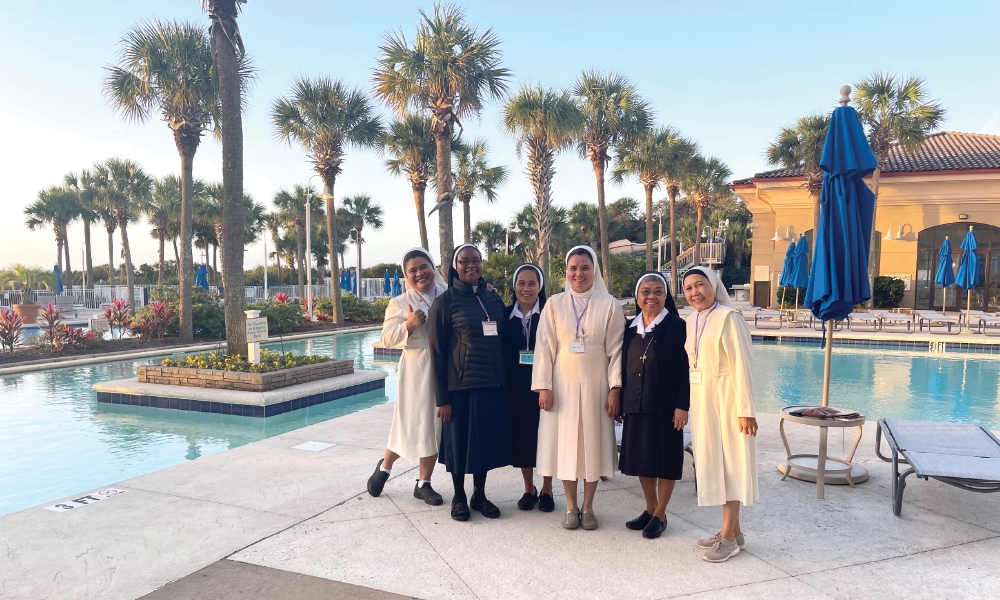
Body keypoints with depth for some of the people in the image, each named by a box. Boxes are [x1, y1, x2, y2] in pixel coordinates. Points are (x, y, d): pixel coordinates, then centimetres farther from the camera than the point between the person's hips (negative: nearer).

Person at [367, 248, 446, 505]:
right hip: (415, 372, -2)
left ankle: (423, 483, 27)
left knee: (435, 426, 11)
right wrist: (409, 325, -22)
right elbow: (386, 338, -7)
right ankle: (384, 467, 35)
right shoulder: (400, 303, -3)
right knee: (410, 426, 5)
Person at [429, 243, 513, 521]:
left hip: (493, 384, 4)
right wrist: (442, 397, -9)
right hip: (460, 386, -4)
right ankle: (459, 497, 25)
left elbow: (504, 341, 13)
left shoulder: (494, 299, 8)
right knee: (460, 440, 6)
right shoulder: (445, 302, -5)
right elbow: (437, 352, -6)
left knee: (487, 439, 11)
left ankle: (479, 495, 28)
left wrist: (505, 380, 7)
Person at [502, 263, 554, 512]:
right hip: (516, 387, 3)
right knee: (521, 437, 9)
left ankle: (546, 490, 21)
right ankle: (529, 489, 24)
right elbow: (500, 352, 7)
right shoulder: (506, 315, 3)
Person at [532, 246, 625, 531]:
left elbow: (616, 350, -3)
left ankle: (588, 507, 22)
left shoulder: (609, 305, -2)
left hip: (595, 385, 0)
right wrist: (543, 386, -6)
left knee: (594, 442, 7)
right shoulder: (554, 304, 0)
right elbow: (544, 348, -1)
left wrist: (615, 388, -7)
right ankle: (571, 506, 21)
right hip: (563, 385, 1)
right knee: (565, 443, 6)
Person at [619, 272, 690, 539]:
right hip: (635, 406, 5)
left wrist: (682, 405, -15)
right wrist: (621, 401, 9)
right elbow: (624, 367, 12)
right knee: (641, 459, 11)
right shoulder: (631, 328, 8)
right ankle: (650, 509, 27)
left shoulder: (676, 326, -7)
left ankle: (660, 515, 18)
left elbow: (685, 369, -10)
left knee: (664, 459, 5)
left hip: (665, 406, -5)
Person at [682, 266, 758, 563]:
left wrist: (745, 409, -19)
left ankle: (728, 537, 12)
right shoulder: (692, 321, 9)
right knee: (712, 461, 14)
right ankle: (733, 529, 28)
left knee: (727, 462, 1)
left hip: (724, 399, -8)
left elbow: (741, 365, -17)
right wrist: (687, 403, 5)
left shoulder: (727, 318, -14)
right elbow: (691, 363, 10)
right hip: (700, 400, 8)